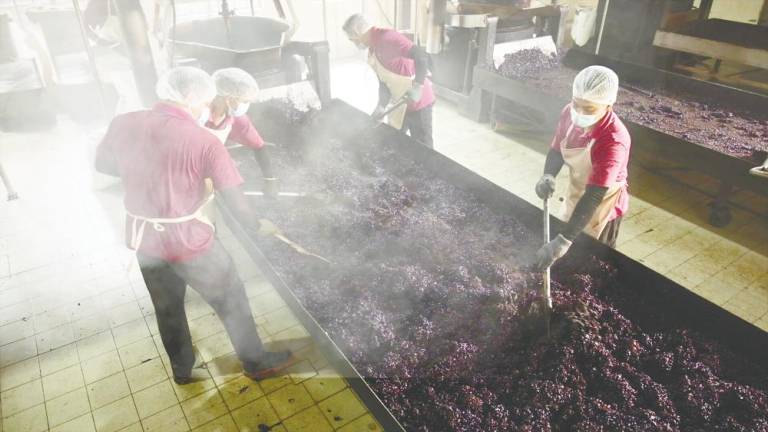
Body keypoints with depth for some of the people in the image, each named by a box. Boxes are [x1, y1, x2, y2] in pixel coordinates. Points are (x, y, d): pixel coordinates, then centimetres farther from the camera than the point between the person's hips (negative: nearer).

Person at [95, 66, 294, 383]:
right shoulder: (205, 142, -21)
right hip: (189, 241, -5)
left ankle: (182, 369, 47)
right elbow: (235, 202, -18)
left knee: (167, 307, 26)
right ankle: (256, 363, 33)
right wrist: (258, 226, 1)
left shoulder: (123, 124, -8)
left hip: (143, 239, 5)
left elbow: (102, 165, 11)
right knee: (231, 300, 16)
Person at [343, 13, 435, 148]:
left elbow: (421, 56, -30)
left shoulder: (386, 37, -20)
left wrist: (417, 85, -33)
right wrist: (381, 106, -3)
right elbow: (384, 81, 12)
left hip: (418, 100, -10)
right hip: (400, 103, 10)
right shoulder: (372, 52, 10)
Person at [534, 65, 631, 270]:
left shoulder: (613, 141, -36)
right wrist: (548, 176, -24)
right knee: (571, 257, 25)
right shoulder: (570, 113, -18)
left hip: (603, 206, -6)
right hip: (576, 195, 6)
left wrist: (563, 241, -46)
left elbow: (594, 197, -40)